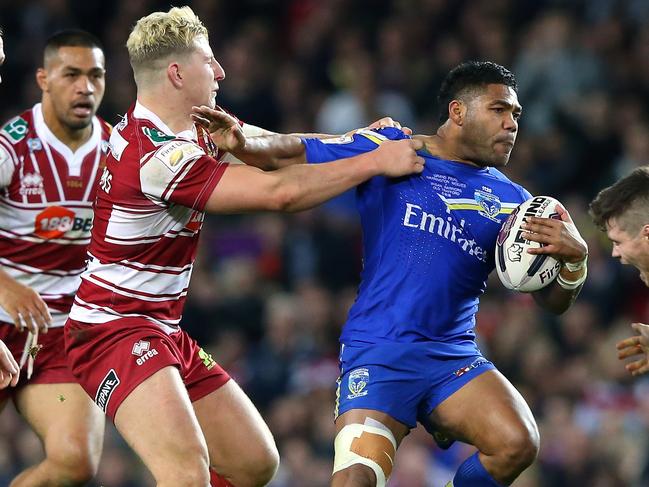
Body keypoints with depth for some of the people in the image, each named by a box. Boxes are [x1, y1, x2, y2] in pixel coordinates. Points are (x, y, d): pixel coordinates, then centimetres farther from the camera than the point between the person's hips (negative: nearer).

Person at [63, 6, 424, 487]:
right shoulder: (158, 156, -24)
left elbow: (254, 144, 24)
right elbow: (279, 192, -23)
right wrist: (375, 161, -14)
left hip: (164, 333, 11)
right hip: (115, 328, -11)